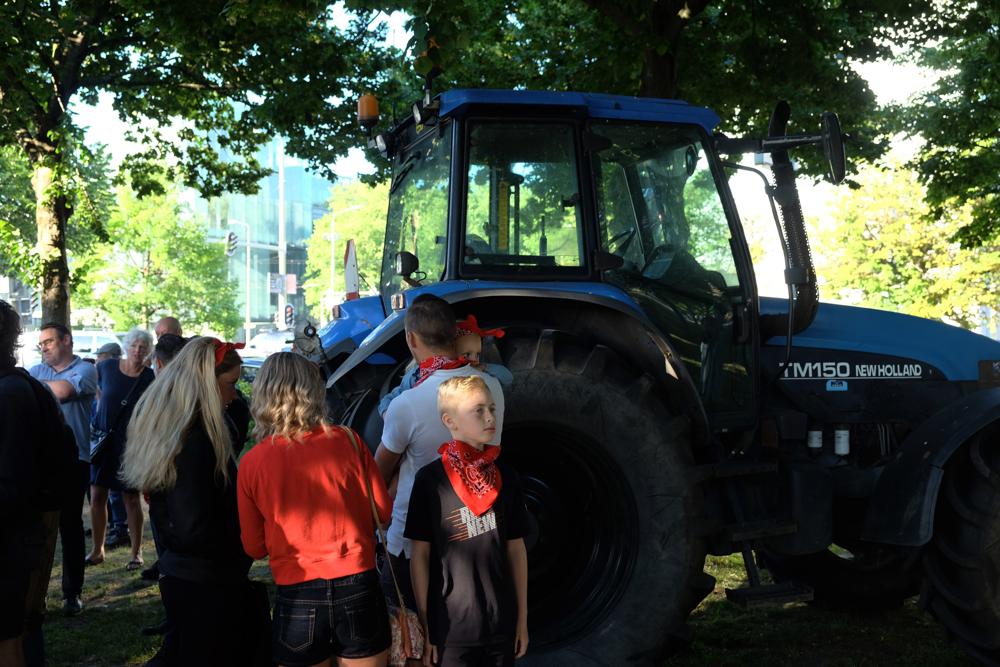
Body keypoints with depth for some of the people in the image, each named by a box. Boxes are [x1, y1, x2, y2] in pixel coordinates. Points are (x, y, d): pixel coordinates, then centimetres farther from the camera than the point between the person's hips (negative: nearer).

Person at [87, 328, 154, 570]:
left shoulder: (150, 379, -8)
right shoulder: (107, 367, -2)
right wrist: (97, 418, 13)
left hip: (131, 444, -2)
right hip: (103, 439, 3)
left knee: (131, 499, 2)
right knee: (97, 496, 3)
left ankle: (136, 553, 13)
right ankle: (97, 550, 16)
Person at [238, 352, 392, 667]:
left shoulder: (251, 464, -6)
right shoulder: (347, 441, -7)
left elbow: (254, 547, 4)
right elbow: (383, 512, 3)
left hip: (297, 596, 0)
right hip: (357, 588, 0)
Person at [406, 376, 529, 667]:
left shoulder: (506, 477, 2)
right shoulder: (431, 479, -9)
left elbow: (516, 549, 7)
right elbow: (420, 555, -5)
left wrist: (523, 619, 9)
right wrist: (424, 626, -4)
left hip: (502, 625, 4)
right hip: (451, 628, -3)